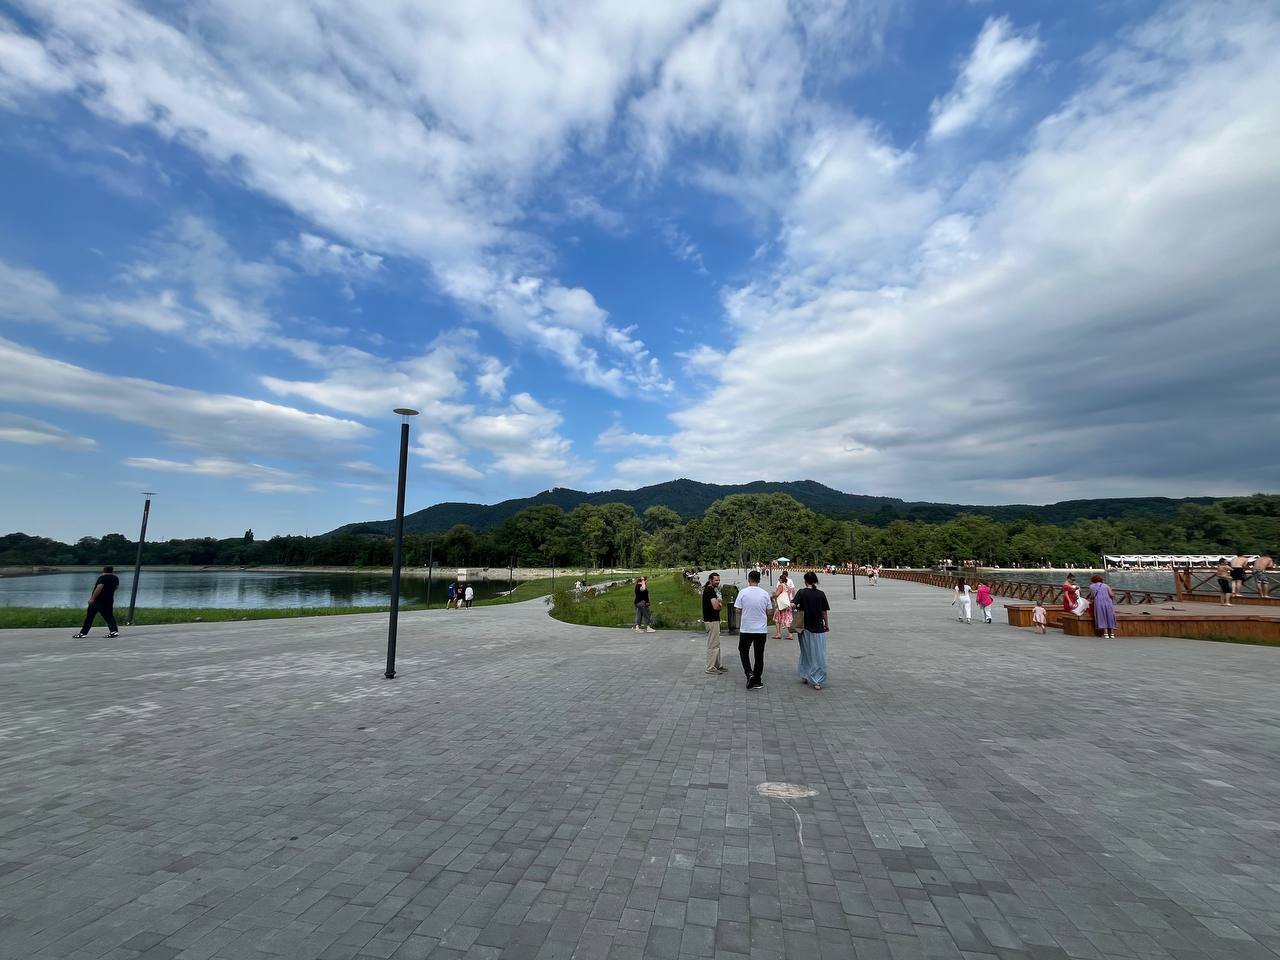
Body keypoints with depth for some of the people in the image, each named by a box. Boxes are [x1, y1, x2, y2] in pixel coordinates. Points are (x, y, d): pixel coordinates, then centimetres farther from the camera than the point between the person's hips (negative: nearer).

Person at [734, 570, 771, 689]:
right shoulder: (765, 594, -3)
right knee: (759, 654, 11)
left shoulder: (743, 592, -10)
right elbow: (768, 612, 5)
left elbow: (738, 611, -6)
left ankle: (749, 673, -4)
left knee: (744, 651, 15)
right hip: (762, 629, 2)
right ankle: (757, 680, 17)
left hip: (746, 629, -2)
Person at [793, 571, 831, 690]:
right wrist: (826, 624, 12)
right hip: (819, 628, 0)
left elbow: (793, 605, -21)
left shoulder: (801, 593, -8)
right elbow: (824, 612, -1)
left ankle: (806, 676, 27)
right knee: (819, 654, 6)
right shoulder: (821, 594, -4)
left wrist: (799, 608, -1)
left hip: (806, 627, 0)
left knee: (806, 652, 18)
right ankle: (818, 681, 6)